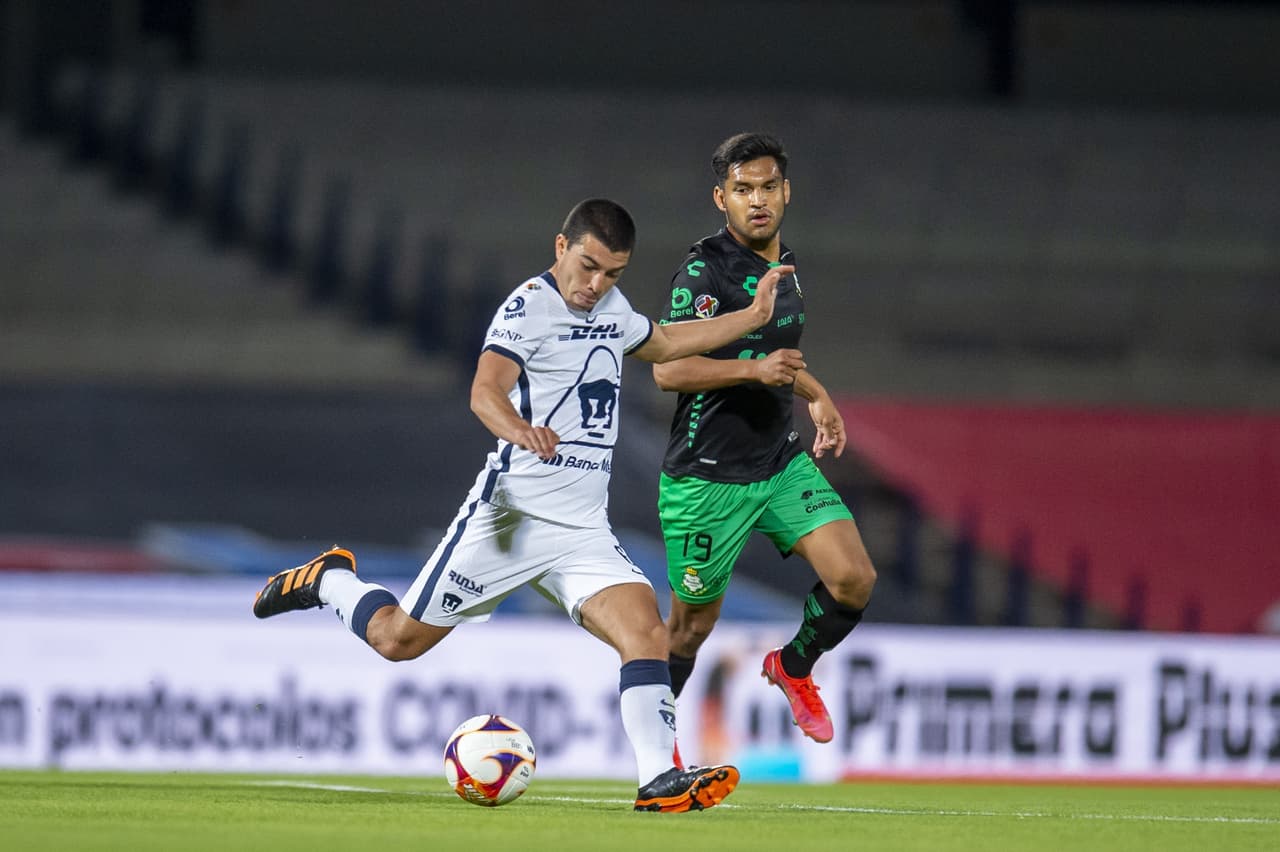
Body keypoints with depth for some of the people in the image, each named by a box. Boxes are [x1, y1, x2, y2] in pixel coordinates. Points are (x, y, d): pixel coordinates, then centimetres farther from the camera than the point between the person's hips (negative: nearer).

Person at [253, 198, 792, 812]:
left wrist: (751, 317, 33)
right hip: (513, 514, -6)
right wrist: (520, 430, -50)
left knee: (645, 629, -18)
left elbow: (663, 344, 37)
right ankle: (330, 580, 32)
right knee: (397, 638, 2)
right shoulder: (530, 307, -12)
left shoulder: (611, 308, 14)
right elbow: (485, 392, -29)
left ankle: (659, 781, -25)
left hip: (584, 530, 6)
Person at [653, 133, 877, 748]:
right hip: (707, 478, -6)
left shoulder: (784, 265, 10)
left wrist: (815, 396, 27)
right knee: (693, 623, 5)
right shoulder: (705, 270, -16)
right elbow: (668, 368, -26)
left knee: (854, 579, -10)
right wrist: (756, 370, -36)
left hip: (781, 464, 6)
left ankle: (794, 667, 18)